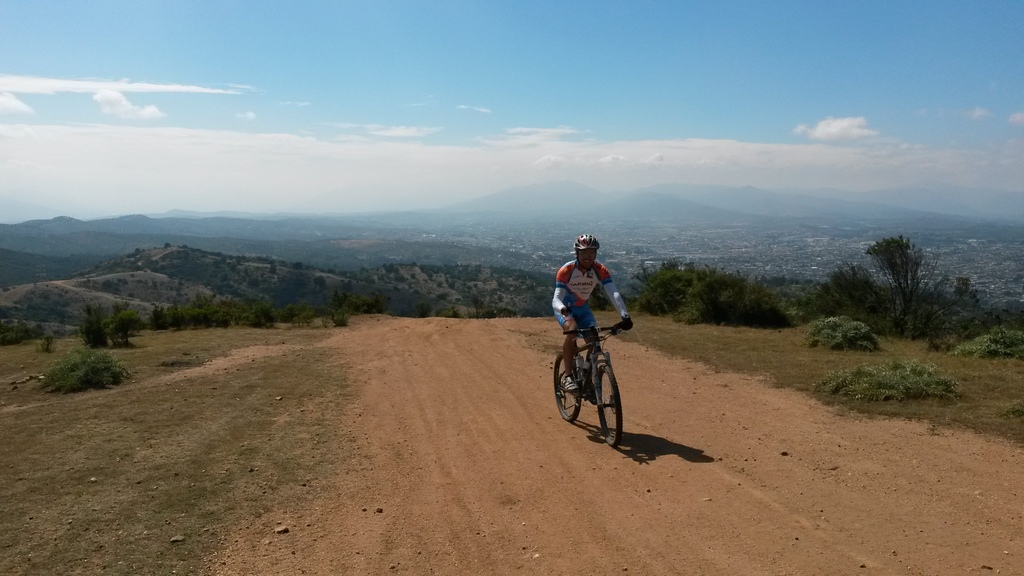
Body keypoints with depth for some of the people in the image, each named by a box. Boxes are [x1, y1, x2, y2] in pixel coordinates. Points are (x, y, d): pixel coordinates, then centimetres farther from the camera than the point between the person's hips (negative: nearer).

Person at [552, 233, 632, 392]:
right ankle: (568, 377, -25)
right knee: (572, 330, -33)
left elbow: (613, 293, -32)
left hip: (582, 308, 4)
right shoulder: (566, 271, -29)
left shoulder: (600, 270, -21)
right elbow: (556, 298, -35)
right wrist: (562, 308, -60)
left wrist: (624, 315, -47)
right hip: (564, 308, -4)